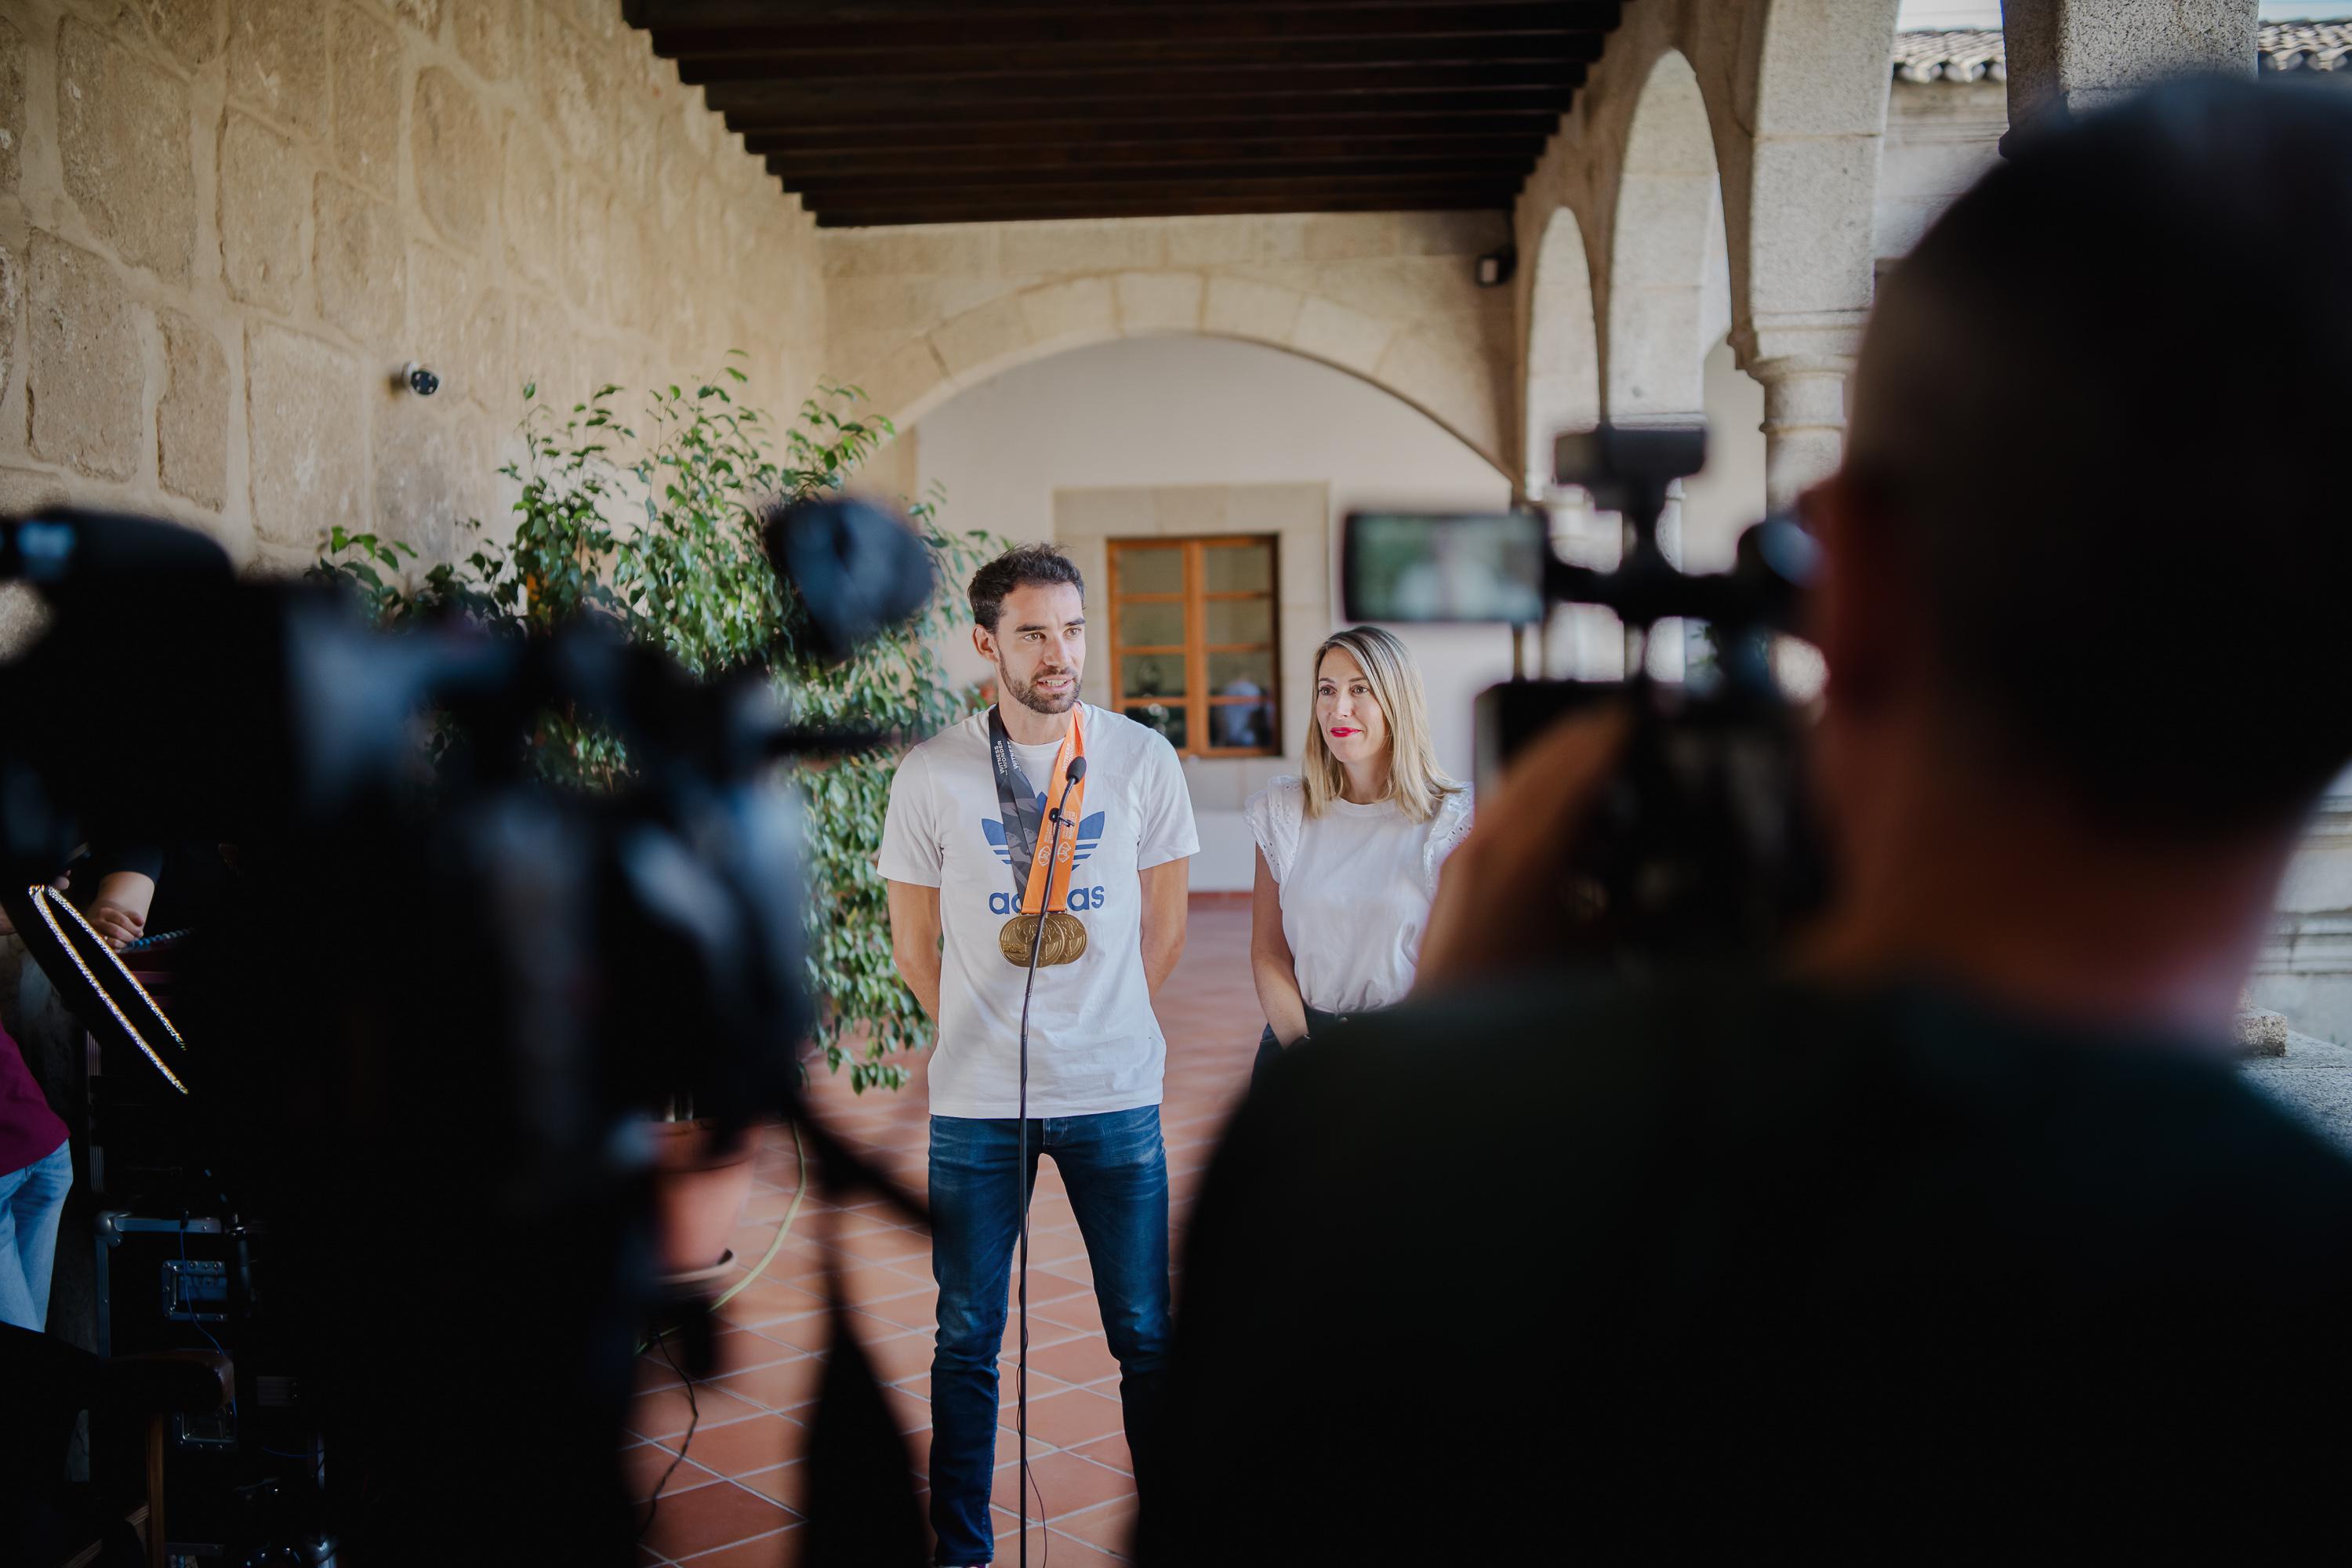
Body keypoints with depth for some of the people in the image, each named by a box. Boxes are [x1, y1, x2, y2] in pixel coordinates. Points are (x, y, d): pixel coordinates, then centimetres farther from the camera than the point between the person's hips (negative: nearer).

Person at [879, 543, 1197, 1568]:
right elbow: (913, 944, 6)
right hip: (976, 1101, 0)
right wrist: (983, 1038, 7)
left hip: (1116, 1095, 1)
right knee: (967, 1340, 10)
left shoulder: (1140, 759, -1)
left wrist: (1102, 1027, 11)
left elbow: (1164, 925, 10)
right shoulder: (932, 774, -4)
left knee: (1148, 1337, 7)